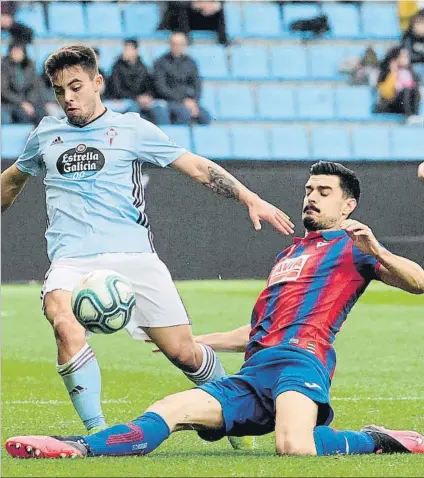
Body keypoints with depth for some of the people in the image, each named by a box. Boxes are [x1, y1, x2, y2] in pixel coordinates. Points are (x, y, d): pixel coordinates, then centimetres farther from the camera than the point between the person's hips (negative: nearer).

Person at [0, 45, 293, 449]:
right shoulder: (46, 134, 17)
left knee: (183, 352, -6)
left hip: (132, 254, -1)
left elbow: (197, 167, 8)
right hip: (71, 260, 1)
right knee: (66, 327, -32)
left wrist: (250, 199, 0)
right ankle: (97, 430, -27)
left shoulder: (130, 128, 9)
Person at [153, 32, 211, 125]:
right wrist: (183, 101, -13)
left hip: (189, 101, 4)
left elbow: (197, 84, 13)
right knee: (185, 113, -35)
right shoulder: (161, 63, -1)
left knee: (205, 116, -23)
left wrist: (194, 101, -7)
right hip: (168, 101, -4)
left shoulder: (190, 62, 13)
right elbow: (161, 88, -8)